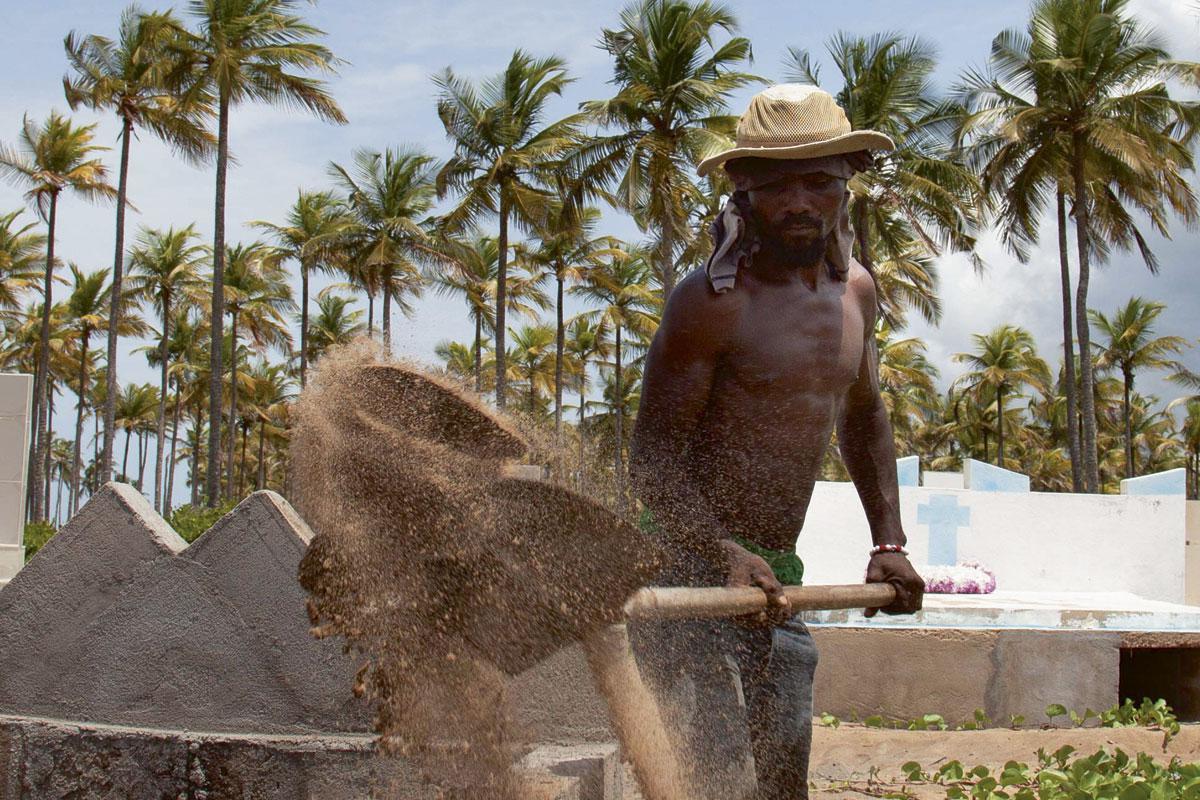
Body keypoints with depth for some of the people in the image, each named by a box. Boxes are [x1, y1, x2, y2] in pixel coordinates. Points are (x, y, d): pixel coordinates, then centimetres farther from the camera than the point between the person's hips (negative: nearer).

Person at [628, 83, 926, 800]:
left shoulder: (856, 291, 10)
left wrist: (889, 541, 16)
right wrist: (725, 553, -30)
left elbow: (864, 414, 26)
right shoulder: (710, 303, -14)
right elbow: (653, 463, -15)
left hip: (775, 577, 7)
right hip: (690, 570, -7)